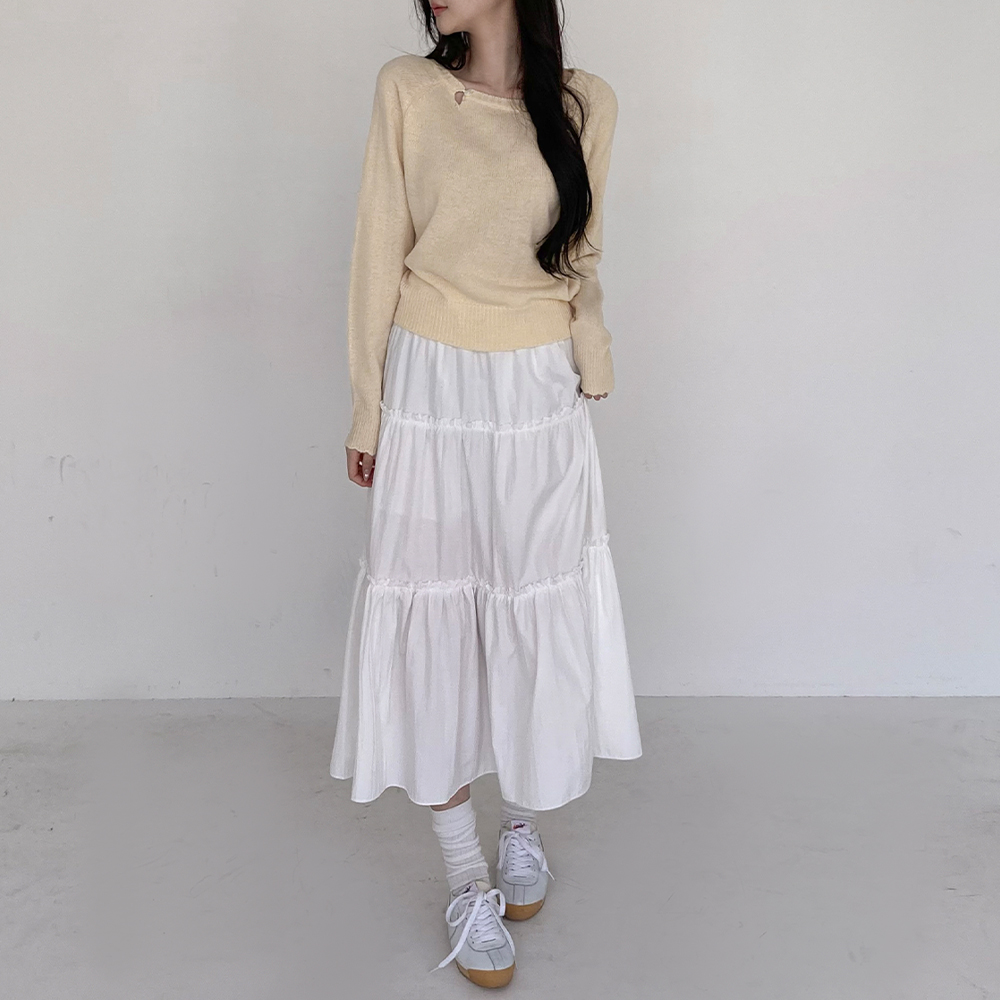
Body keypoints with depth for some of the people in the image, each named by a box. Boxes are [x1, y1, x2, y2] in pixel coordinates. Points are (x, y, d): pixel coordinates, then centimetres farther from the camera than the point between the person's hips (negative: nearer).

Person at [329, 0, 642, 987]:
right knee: (430, 628, 3)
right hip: (431, 397, -1)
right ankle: (466, 877, 21)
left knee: (540, 624, 9)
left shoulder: (586, 103, 1)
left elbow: (581, 259, 11)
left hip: (540, 403, 1)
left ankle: (525, 824, 35)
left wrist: (589, 362, 12)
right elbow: (379, 257, -1)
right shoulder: (406, 90, -2)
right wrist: (366, 410, 1)